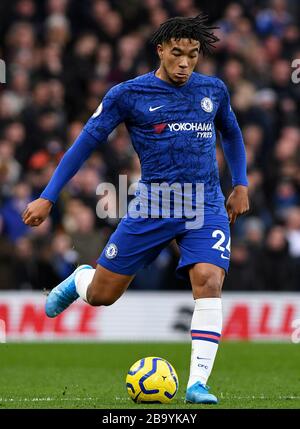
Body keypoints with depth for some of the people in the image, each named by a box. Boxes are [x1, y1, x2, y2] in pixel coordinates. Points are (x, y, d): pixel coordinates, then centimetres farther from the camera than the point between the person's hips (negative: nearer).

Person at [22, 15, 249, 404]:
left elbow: (231, 134, 26)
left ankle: (198, 383, -21)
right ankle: (79, 280, 42)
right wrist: (48, 198, -3)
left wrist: (240, 185, 18)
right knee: (101, 295, 3)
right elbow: (86, 143, 0)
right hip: (152, 207, -1)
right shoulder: (127, 95, -4)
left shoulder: (213, 90, 6)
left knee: (208, 281, -24)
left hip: (207, 208, 1)